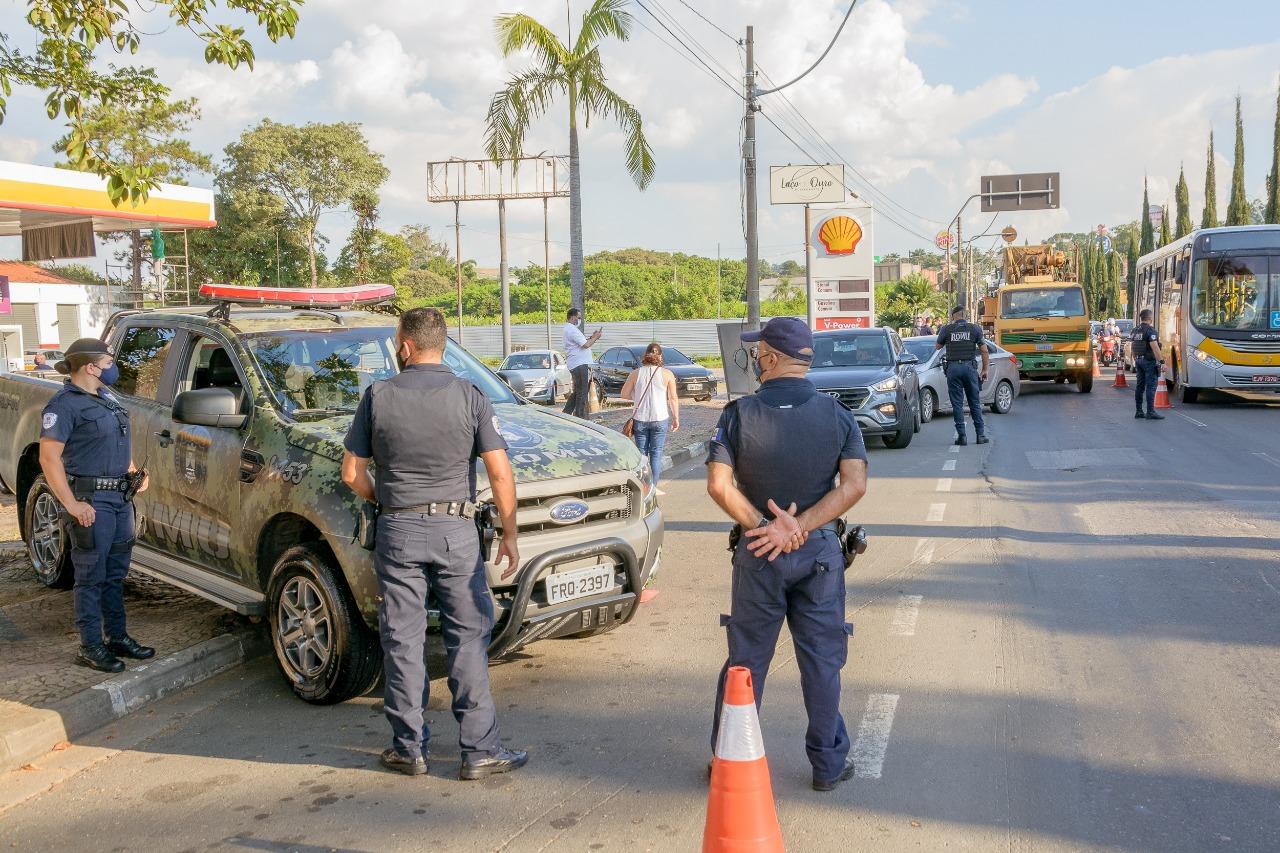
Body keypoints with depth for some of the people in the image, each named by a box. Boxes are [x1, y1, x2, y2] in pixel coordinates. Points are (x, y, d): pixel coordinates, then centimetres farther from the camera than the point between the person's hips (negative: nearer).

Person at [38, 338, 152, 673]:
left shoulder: (106, 396, 14)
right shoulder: (65, 404, -13)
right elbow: (49, 458, -20)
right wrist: (72, 505, -23)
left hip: (120, 496, 9)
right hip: (91, 501, -8)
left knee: (116, 573, 15)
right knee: (92, 576, -1)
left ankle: (117, 637, 26)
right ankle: (91, 647, 7)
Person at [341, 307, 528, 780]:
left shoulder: (378, 395, 0)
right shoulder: (469, 395, -3)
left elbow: (352, 472, 2)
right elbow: (500, 473, -6)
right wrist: (509, 534, 1)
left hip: (397, 530, 1)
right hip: (455, 532, -1)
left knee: (402, 640, 9)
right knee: (468, 638, 5)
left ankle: (409, 748, 17)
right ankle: (479, 749, 7)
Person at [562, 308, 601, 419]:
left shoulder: (569, 328, 19)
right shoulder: (572, 330, -15)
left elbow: (581, 341, 21)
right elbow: (586, 345, -19)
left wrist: (591, 337, 10)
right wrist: (595, 338, -5)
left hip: (576, 365, 11)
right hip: (579, 364, -11)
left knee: (577, 392, 17)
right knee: (582, 393, -6)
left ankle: (566, 413, 19)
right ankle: (580, 416, -3)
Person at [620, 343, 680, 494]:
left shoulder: (636, 373, 0)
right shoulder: (667, 374, -3)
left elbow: (624, 394, 2)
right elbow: (673, 398, -5)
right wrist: (676, 418, 2)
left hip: (640, 419, 2)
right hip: (660, 419, -1)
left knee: (641, 453, 11)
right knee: (656, 453, 4)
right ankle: (653, 487, 4)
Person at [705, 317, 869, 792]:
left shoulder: (739, 414, -8)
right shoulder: (838, 415, -3)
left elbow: (719, 485, -15)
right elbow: (854, 485, -13)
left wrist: (763, 528, -12)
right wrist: (797, 527, -15)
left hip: (757, 554, 0)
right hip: (820, 552, 1)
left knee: (746, 660, 12)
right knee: (822, 662, 11)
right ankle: (829, 765, 21)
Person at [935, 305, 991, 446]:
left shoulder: (946, 329, 0)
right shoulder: (974, 328, 3)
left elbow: (937, 347, 16)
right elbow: (985, 352, 2)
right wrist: (985, 370, 10)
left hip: (953, 367, -1)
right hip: (970, 367, 1)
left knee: (957, 403, 4)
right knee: (975, 403, 9)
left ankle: (961, 436, 1)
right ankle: (980, 435, 10)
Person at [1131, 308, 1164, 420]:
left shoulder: (1134, 330, 10)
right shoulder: (1150, 330, -15)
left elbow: (1132, 345, 16)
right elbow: (1154, 347, -22)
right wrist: (1160, 361, -19)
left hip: (1138, 360, 8)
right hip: (1149, 361, -8)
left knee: (1139, 386, 11)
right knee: (1151, 386, -7)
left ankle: (1139, 411, 14)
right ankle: (1150, 412, -9)